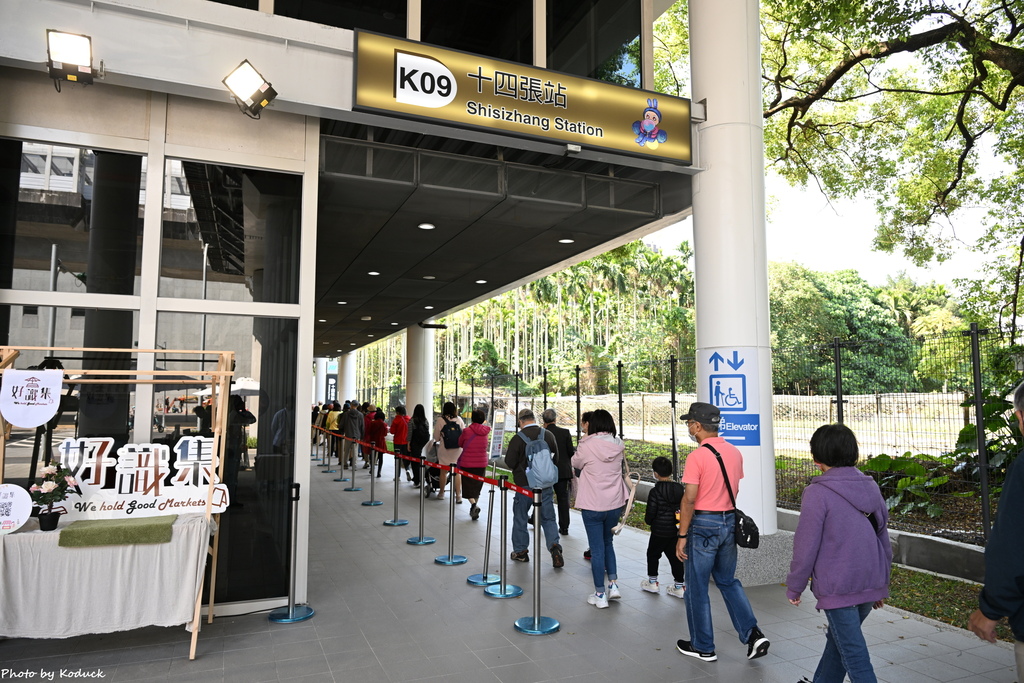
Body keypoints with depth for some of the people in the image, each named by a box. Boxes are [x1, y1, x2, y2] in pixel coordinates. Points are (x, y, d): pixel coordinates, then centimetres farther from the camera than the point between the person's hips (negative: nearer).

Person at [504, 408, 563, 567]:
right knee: (548, 518, 10)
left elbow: (509, 463, -11)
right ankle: (554, 546, -9)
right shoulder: (548, 435, -2)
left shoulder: (517, 438, -14)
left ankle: (520, 551, 22)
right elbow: (556, 456, 9)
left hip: (524, 484, -3)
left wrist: (508, 451, 9)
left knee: (520, 518, 14)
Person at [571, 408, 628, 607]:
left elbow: (576, 463, 3)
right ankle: (613, 583, 18)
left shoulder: (587, 445, -15)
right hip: (615, 503, 4)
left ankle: (600, 595, 12)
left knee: (597, 548, 5)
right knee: (607, 542, 23)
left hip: (593, 505, -4)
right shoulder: (619, 445, -3)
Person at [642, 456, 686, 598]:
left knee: (653, 554, 13)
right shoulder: (680, 489, 0)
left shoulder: (655, 492, -18)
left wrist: (647, 520, 5)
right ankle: (680, 585, 16)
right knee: (675, 556, 13)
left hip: (659, 532, -5)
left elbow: (650, 513, -16)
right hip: (675, 531, 5)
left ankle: (653, 582, 24)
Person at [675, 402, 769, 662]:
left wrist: (682, 536, -13)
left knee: (697, 588, 9)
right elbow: (735, 491, 13)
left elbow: (689, 499, -19)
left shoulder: (697, 456, -18)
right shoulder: (734, 452, 4)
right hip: (730, 522, 7)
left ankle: (703, 647, 21)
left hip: (703, 525, -7)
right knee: (728, 581, 22)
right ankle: (752, 633, 11)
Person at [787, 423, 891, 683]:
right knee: (838, 639, 23)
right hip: (871, 584, 7)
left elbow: (806, 546, -15)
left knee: (854, 655, 3)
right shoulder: (870, 487, 5)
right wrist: (882, 583, 23)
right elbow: (883, 538, 12)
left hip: (837, 588, -7)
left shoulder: (818, 493, -16)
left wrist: (794, 587, -2)